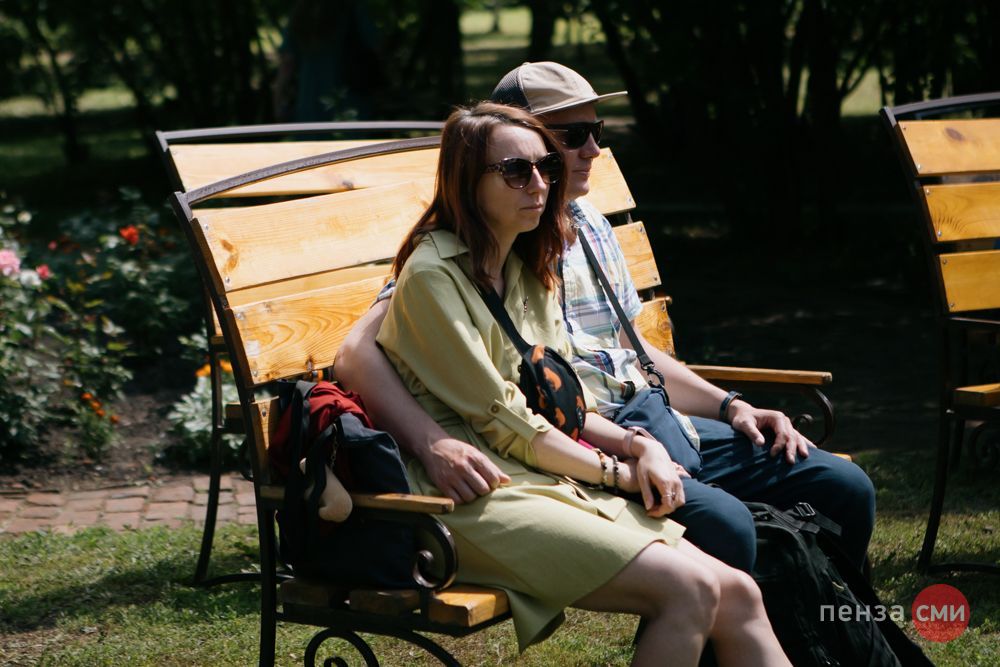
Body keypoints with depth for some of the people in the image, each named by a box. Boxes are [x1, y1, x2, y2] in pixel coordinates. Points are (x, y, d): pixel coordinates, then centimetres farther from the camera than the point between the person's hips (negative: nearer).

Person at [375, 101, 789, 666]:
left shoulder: (529, 271, 17)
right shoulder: (432, 275, -9)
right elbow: (503, 423, -11)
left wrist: (639, 445, 0)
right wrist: (617, 472, -5)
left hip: (554, 483, 8)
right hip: (478, 498, -8)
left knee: (738, 594, -9)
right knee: (690, 588, -24)